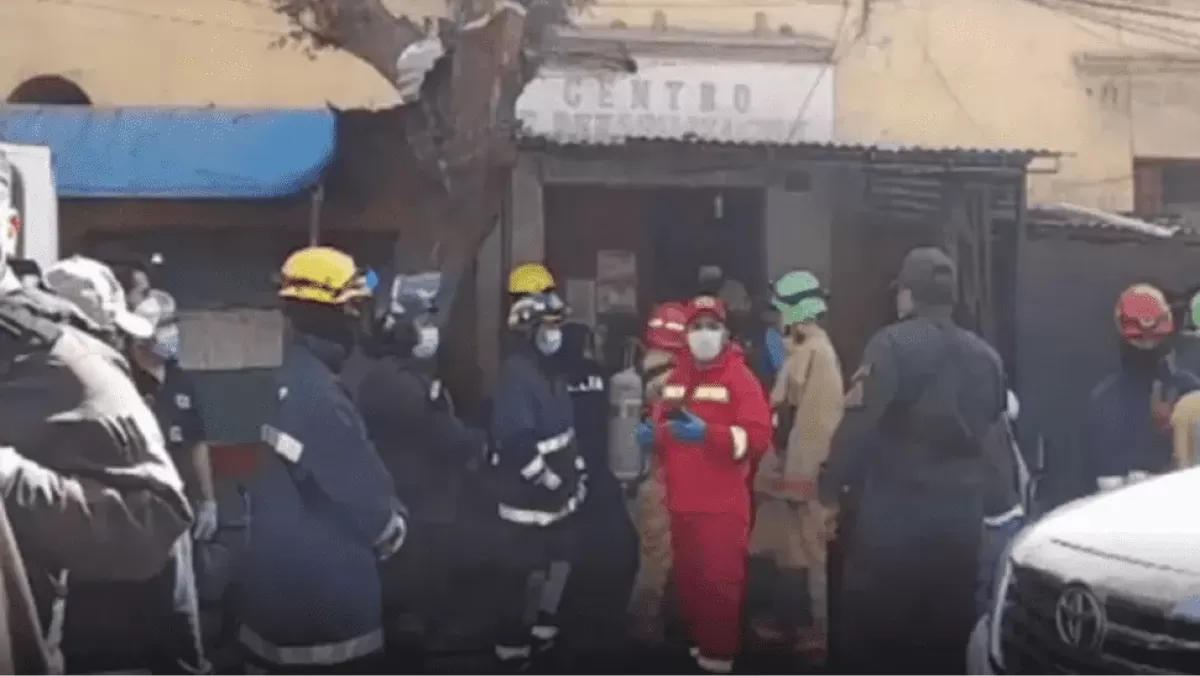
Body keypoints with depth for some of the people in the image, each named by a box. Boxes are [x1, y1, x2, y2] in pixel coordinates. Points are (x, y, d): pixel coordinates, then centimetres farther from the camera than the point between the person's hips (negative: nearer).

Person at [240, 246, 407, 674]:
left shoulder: (272, 375, 3)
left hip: (271, 577, 9)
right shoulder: (317, 393, -23)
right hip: (324, 592, -9)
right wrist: (393, 530, 4)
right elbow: (363, 493, -17)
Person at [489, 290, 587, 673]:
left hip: (557, 491, 10)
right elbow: (516, 439, -28)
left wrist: (577, 471, 17)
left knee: (560, 559, 17)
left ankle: (544, 633, 33)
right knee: (521, 572, -1)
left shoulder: (551, 371, 12)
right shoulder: (515, 374, -20)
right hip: (526, 494, -9)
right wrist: (549, 480, -23)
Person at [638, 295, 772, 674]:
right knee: (689, 580, 15)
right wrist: (652, 434, -1)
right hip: (682, 502, 7)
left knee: (720, 581, -3)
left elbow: (758, 437, -18)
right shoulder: (676, 379, 12)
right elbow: (663, 426, 23)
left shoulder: (740, 377, -9)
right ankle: (699, 644, 30)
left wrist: (706, 433, -28)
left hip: (722, 505, -6)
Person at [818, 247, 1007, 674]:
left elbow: (859, 422, -16)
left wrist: (831, 483, -7)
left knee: (871, 623, 1)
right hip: (961, 507, 6)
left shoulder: (893, 344, -11)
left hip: (895, 504, -6)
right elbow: (993, 427, 17)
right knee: (948, 626, 12)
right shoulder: (986, 356, 12)